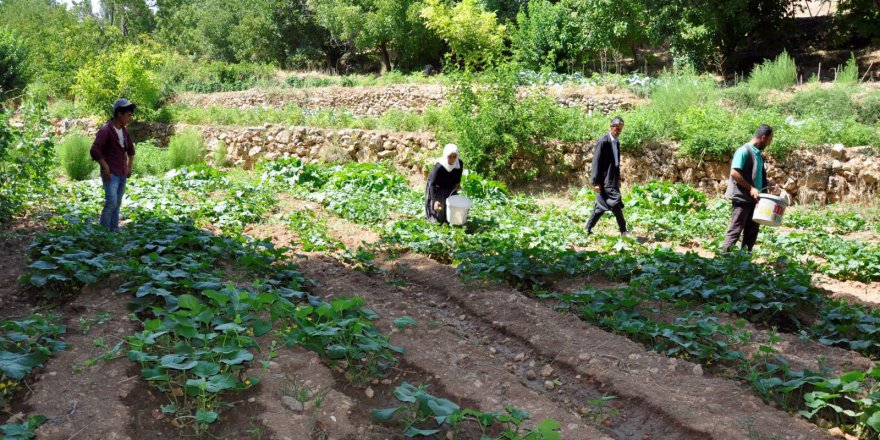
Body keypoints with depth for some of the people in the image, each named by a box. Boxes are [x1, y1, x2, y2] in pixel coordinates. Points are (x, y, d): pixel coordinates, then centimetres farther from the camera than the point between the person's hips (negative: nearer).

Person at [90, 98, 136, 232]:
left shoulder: (124, 131, 11)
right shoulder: (105, 130, -12)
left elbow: (131, 150, 27)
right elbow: (94, 150, -19)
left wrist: (129, 167, 19)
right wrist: (105, 167, -19)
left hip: (122, 174, 7)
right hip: (110, 174, -7)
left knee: (117, 204, 8)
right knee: (111, 202, -15)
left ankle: (114, 231, 13)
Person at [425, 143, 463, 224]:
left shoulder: (460, 164, -23)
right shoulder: (439, 167, -38)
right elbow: (432, 184, -34)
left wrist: (458, 183, -11)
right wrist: (435, 201, -41)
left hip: (450, 188, 4)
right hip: (437, 188, -4)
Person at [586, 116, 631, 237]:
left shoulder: (616, 142, 13)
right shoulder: (603, 141, -14)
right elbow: (596, 162, -16)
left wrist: (618, 179, 21)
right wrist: (596, 182, -18)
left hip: (612, 180, 9)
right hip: (604, 180, -9)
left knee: (601, 206, 11)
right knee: (615, 202, -10)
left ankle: (588, 229, 18)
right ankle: (623, 230, -1)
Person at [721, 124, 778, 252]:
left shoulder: (759, 154, 14)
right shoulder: (744, 151, -12)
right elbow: (734, 173, -19)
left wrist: (770, 183, 12)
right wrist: (751, 188, -20)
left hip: (754, 198, 9)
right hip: (742, 198, -9)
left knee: (752, 231, 11)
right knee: (735, 231, -7)